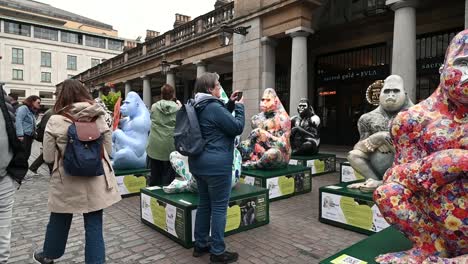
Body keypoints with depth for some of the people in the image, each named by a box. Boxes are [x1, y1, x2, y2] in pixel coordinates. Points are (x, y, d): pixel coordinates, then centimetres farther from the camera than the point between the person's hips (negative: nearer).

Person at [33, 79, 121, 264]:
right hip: (96, 181, 0)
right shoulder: (98, 118, -6)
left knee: (59, 221, 22)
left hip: (67, 182, 0)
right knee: (94, 225, 8)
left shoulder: (55, 121, -11)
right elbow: (108, 150, 3)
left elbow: (48, 157, -5)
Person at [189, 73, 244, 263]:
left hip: (199, 162, 10)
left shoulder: (199, 107, 12)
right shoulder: (214, 107, -17)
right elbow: (237, 128, -12)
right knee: (219, 207, 0)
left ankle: (200, 245, 28)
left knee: (204, 204, 17)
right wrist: (239, 107, 1)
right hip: (216, 164, -9)